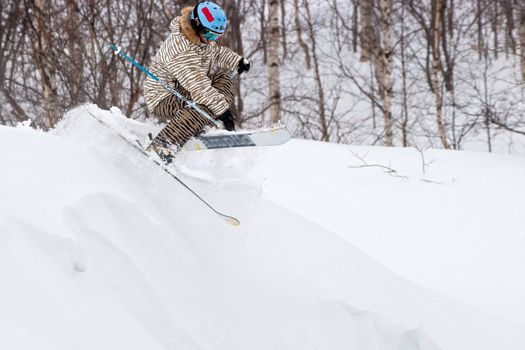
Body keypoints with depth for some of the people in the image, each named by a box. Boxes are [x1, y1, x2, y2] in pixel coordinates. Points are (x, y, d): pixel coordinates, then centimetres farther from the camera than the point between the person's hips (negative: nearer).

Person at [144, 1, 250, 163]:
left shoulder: (203, 38, 0)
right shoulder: (181, 50, -31)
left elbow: (217, 51, 24)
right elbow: (197, 85, -34)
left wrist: (237, 61, 8)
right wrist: (222, 108, -33)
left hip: (182, 91, 10)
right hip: (164, 100, -10)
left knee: (223, 81, 5)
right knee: (206, 105, -34)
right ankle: (163, 144, -39)